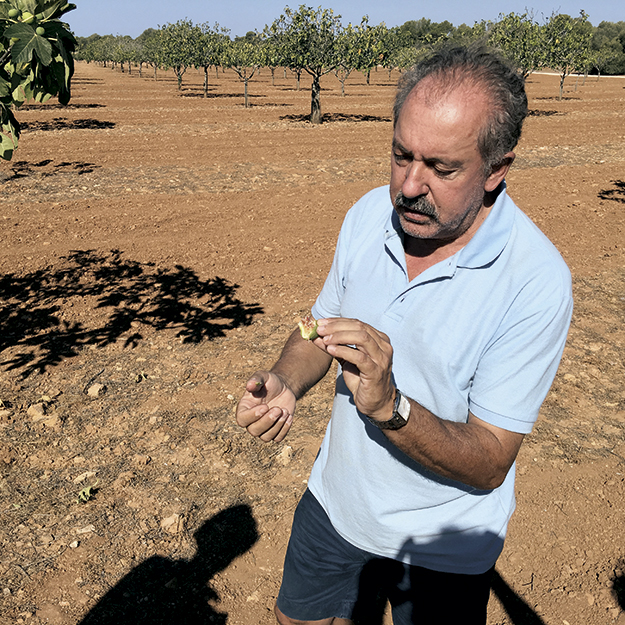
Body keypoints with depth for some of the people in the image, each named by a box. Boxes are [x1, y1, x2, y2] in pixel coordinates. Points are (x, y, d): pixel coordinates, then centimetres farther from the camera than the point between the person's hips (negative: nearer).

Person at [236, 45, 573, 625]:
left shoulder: (536, 281, -27)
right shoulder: (369, 214, -12)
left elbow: (488, 465, -24)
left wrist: (389, 406, -41)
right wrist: (282, 383, -19)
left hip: (440, 548, -4)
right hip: (334, 500, 5)